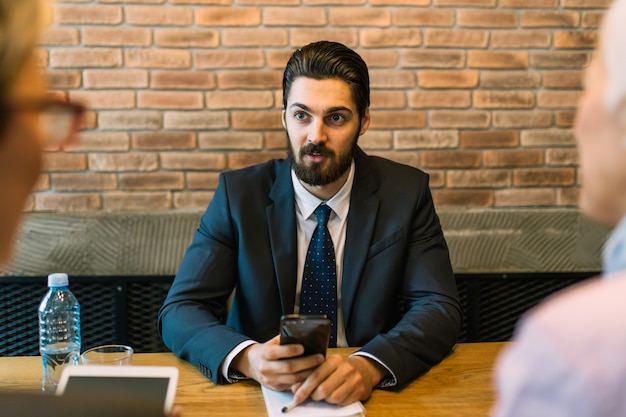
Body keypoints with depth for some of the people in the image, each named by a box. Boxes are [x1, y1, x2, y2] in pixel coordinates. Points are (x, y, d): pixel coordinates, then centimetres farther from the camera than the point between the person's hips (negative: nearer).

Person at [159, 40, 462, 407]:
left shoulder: (405, 192, -2)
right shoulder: (239, 193, -3)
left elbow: (440, 308, -9)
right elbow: (180, 311, -6)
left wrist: (370, 366, -29)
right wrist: (247, 358, -27)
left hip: (365, 391, 1)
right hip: (263, 390, 0)